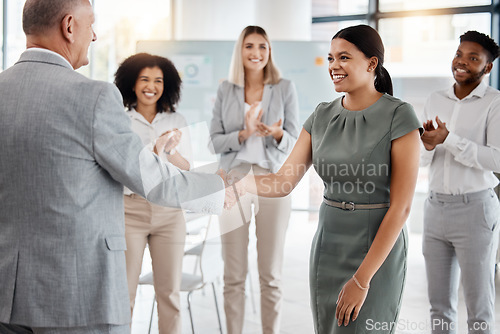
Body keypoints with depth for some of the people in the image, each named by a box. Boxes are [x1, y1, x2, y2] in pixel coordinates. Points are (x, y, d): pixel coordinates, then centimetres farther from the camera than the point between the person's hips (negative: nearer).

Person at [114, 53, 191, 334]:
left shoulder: (176, 121, 9)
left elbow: (186, 171, 5)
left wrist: (172, 150, -14)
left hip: (169, 212, 2)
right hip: (130, 209, -2)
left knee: (170, 290, 4)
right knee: (124, 291, -3)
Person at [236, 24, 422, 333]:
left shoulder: (399, 116, -12)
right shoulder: (322, 117, 5)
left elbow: (401, 206, -15)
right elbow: (283, 182, 2)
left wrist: (362, 279, -17)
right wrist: (236, 179, -18)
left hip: (379, 250, -5)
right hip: (327, 246, 6)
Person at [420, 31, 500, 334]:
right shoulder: (435, 101, 10)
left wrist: (448, 139, -21)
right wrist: (429, 146, -9)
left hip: (475, 209, -5)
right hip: (436, 207, 5)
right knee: (440, 305, 13)